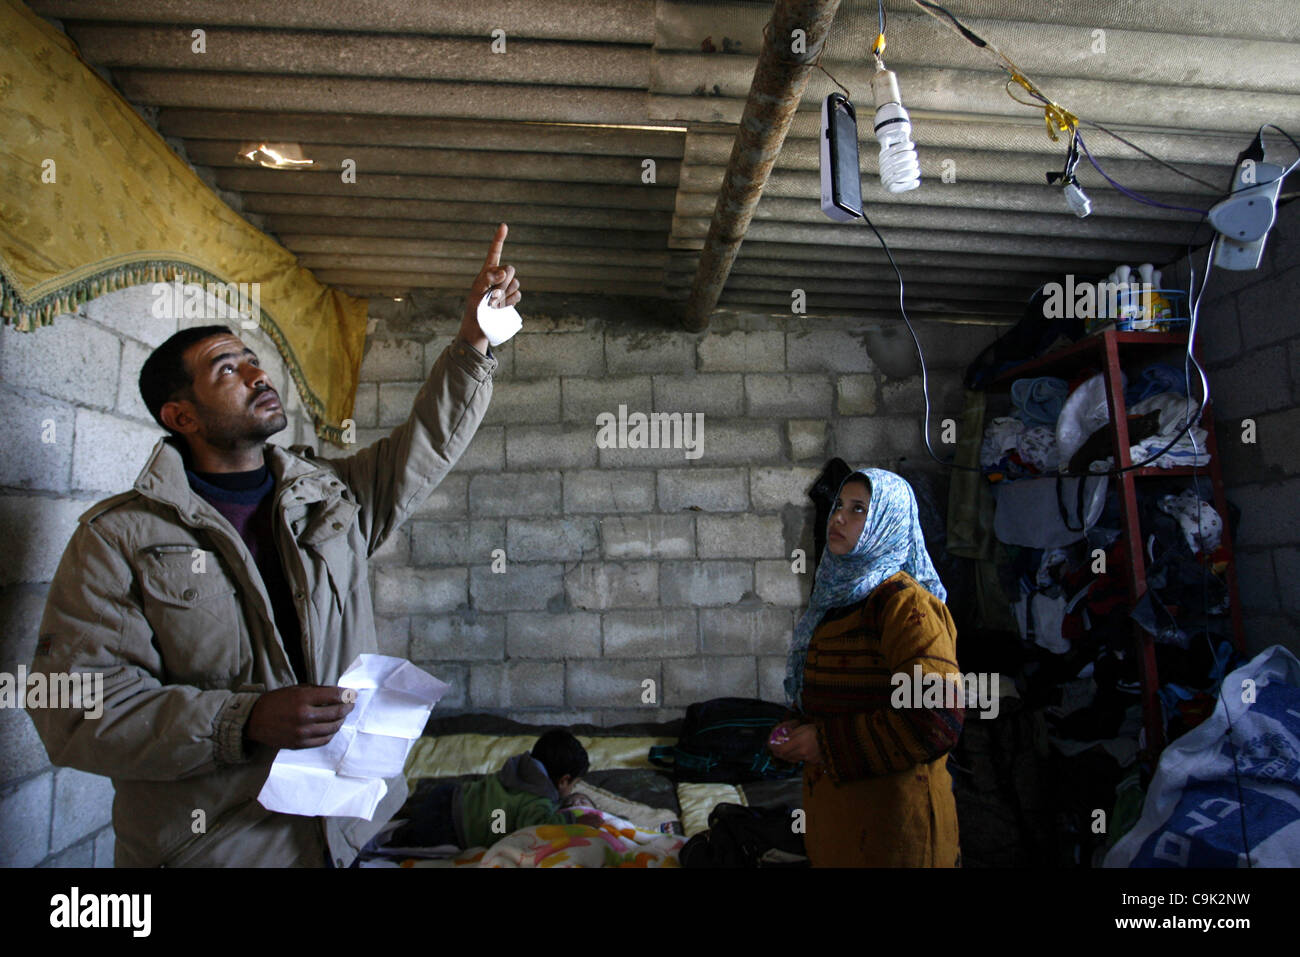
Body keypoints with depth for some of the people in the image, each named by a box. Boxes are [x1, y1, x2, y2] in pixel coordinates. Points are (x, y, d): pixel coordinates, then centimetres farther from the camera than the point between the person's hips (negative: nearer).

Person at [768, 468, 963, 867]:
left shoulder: (905, 604, -19)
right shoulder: (838, 595, 9)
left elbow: (938, 719, -27)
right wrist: (800, 727, 1)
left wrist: (827, 743, -21)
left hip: (890, 812, -8)